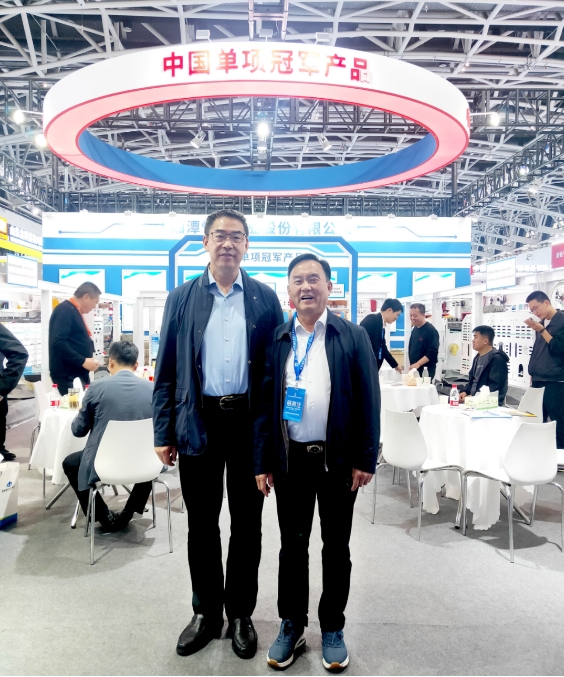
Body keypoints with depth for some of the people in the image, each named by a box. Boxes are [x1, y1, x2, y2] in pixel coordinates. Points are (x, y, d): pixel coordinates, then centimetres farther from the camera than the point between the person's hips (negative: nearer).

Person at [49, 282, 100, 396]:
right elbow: (58, 342, -23)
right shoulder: (65, 310, -12)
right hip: (67, 375, -10)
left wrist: (88, 360, 11)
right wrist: (83, 361, -22)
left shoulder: (74, 312, 18)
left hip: (77, 374, 10)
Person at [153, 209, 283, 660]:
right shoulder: (182, 298, 4)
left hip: (249, 422, 0)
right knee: (201, 525, 14)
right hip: (198, 423, 1)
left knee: (247, 524, 13)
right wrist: (164, 432, 0)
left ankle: (241, 614, 33)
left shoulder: (265, 299, 2)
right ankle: (206, 613, 35)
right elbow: (167, 370, 4)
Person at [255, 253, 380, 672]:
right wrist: (262, 462, 0)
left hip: (338, 459, -1)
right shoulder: (277, 340, 2)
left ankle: (333, 628, 34)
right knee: (292, 544, 15)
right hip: (289, 459, 2)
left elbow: (368, 401, -4)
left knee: (336, 547, 14)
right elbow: (264, 403, 2)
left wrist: (366, 460, -7)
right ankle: (292, 625, 35)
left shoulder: (353, 337, -3)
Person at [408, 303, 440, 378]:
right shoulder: (414, 329, 11)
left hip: (426, 370, -7)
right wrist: (411, 365, 14)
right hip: (414, 369, 8)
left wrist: (418, 364, -28)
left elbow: (432, 353, -21)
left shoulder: (431, 330, -14)